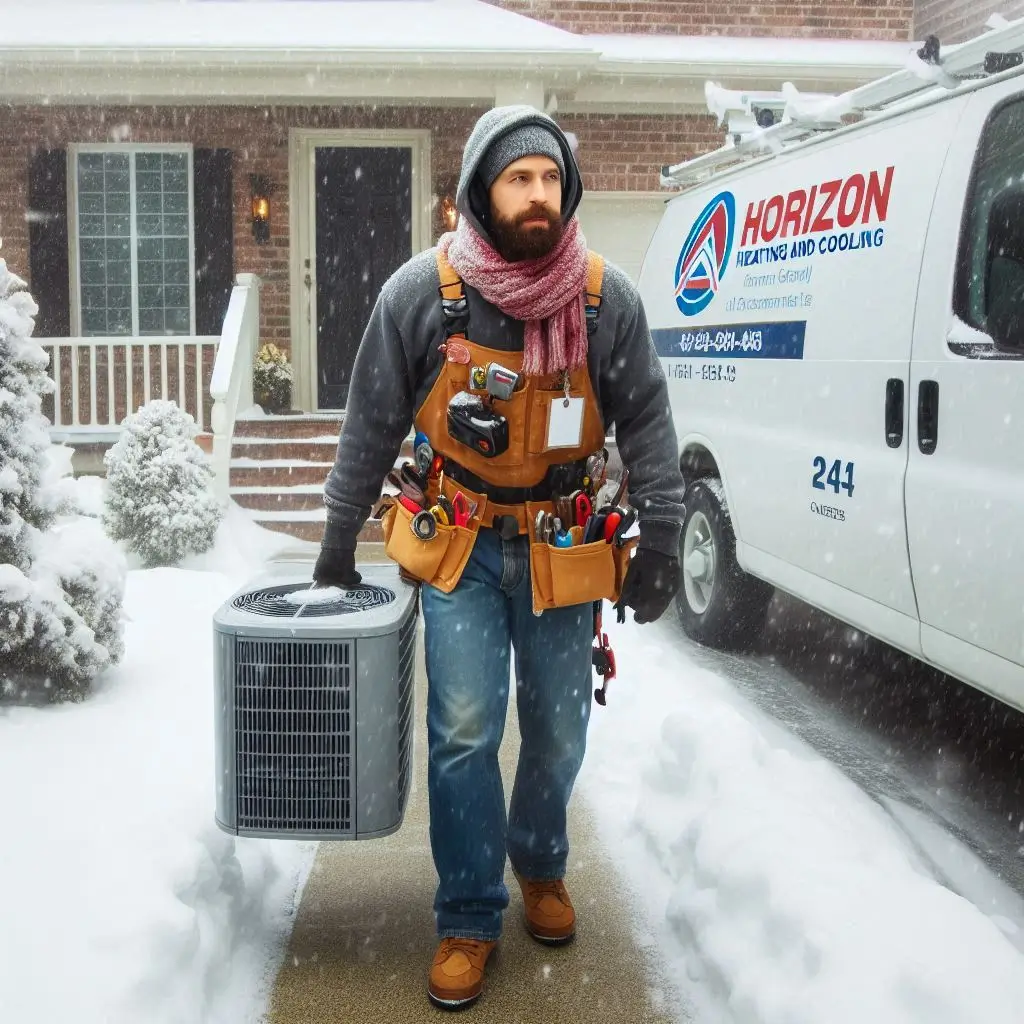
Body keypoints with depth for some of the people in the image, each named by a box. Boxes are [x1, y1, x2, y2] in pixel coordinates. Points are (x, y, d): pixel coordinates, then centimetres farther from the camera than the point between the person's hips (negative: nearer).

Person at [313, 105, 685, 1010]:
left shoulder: (606, 297, -7)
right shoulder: (421, 291, -9)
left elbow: (646, 424, 0)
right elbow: (372, 427, -1)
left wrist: (660, 544, -2)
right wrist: (338, 542, 4)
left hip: (562, 544, 2)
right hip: (459, 544, -1)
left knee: (559, 731, 12)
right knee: (464, 733, -4)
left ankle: (540, 861, 40)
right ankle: (469, 920, 14)